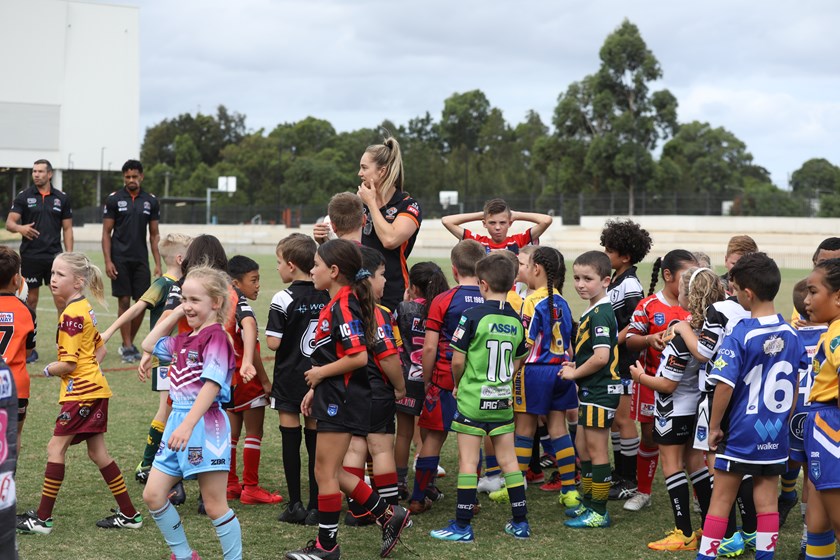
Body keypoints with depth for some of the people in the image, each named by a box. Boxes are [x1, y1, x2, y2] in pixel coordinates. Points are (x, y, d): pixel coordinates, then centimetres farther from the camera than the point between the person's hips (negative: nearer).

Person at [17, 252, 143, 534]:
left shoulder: (71, 315, -17)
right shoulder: (85, 309, 13)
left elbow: (68, 364, -19)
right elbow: (100, 350, 23)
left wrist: (48, 370, -1)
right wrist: (89, 368, 10)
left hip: (80, 392, -10)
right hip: (96, 389, 10)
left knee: (56, 448, -5)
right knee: (98, 452, 13)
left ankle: (43, 518, -1)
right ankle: (129, 514, 17)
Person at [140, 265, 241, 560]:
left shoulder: (216, 337, -13)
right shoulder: (184, 339, 12)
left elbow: (212, 384, -22)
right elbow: (149, 345, 27)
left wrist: (187, 425, -30)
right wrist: (175, 313, 15)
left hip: (205, 425, -9)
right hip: (177, 419, 9)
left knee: (214, 506, -2)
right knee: (153, 495, 9)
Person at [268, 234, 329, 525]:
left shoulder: (284, 299, -15)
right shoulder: (328, 296, 0)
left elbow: (273, 342, -15)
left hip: (290, 378, -4)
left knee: (291, 440, 2)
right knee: (314, 438, 8)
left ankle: (295, 505, 4)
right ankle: (315, 507, 9)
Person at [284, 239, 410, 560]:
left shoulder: (343, 306, -18)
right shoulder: (339, 304, 14)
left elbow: (358, 357, -25)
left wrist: (320, 374, -15)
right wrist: (315, 389, 17)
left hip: (342, 401, -10)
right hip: (335, 398, 10)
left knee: (326, 472, 0)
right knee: (332, 472, 15)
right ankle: (389, 515, 20)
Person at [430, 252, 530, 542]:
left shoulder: (473, 315, -13)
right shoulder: (516, 321, 4)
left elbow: (458, 360, -12)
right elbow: (516, 362, 12)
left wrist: (458, 384, 6)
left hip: (473, 399, -5)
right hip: (503, 400, 5)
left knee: (468, 460, 0)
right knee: (508, 460, 12)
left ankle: (462, 526, 2)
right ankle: (520, 522, 17)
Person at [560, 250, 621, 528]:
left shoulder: (600, 314, -19)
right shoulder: (592, 312, 12)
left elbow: (601, 357, -27)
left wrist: (575, 373, -15)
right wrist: (577, 367, 7)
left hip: (600, 391, -10)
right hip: (590, 391, 10)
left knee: (597, 451, -2)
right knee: (583, 450, 18)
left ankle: (599, 512, 6)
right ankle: (588, 503, 30)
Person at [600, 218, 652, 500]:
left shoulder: (629, 285, -17)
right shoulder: (614, 281, 11)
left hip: (625, 360, -9)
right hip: (611, 360, 9)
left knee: (623, 418, -3)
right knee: (613, 418, 14)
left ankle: (630, 482, 5)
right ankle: (619, 474, 24)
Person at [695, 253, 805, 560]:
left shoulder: (741, 334, -17)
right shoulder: (791, 334, 0)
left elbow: (725, 386, -20)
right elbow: (795, 386, 9)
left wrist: (714, 427, -9)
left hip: (741, 432, -5)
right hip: (776, 434, 5)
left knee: (720, 499, 5)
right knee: (767, 501, 10)